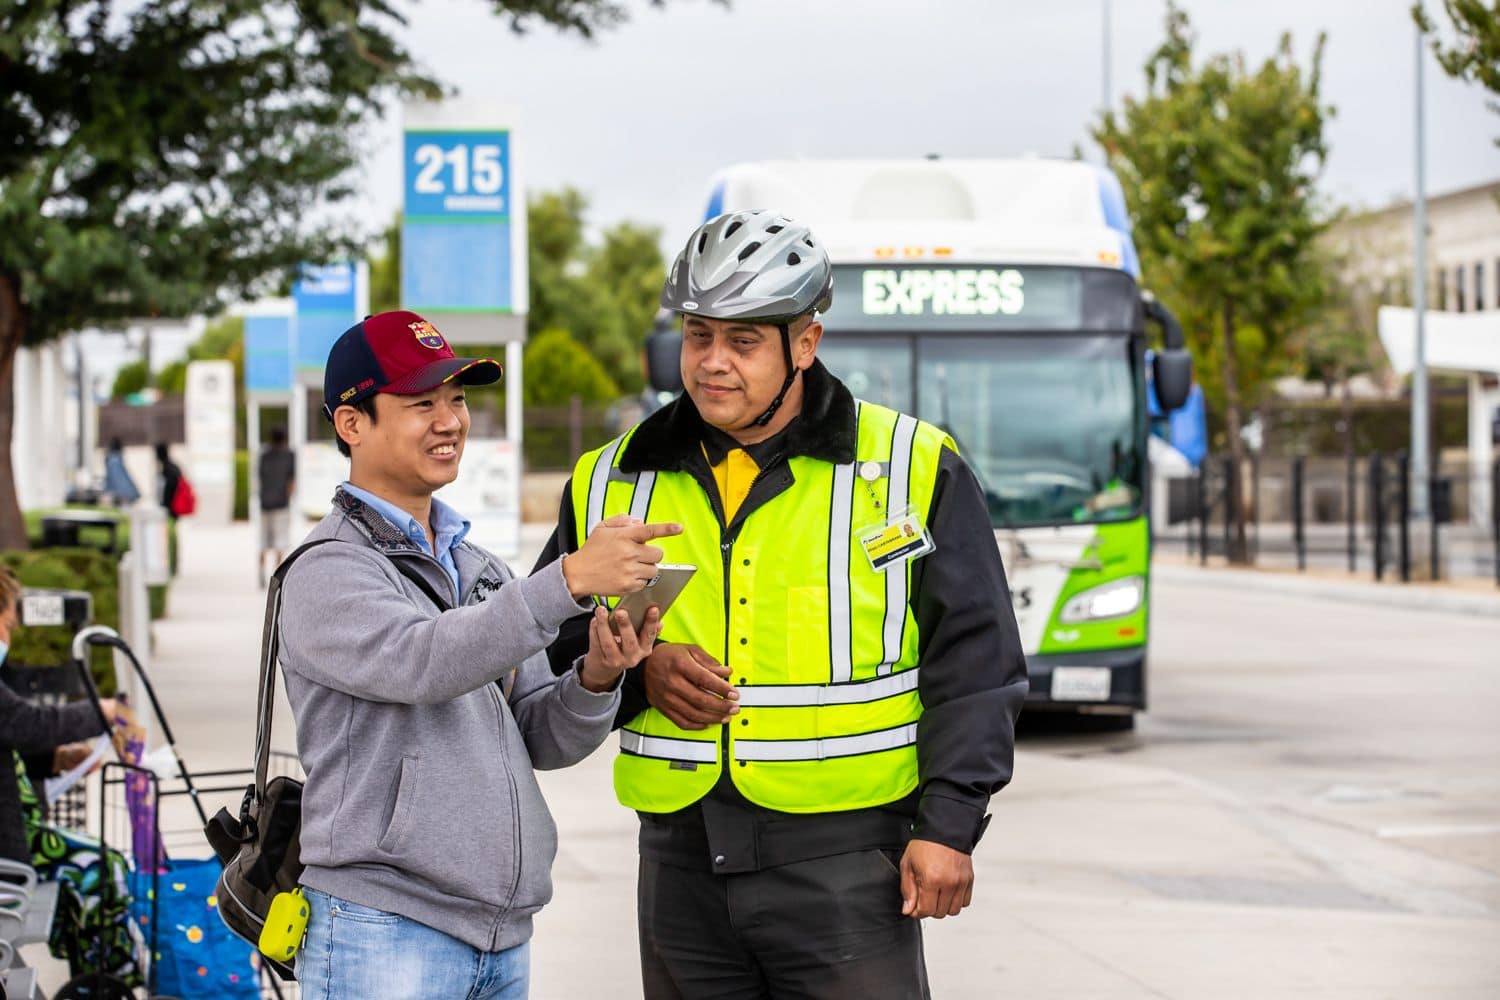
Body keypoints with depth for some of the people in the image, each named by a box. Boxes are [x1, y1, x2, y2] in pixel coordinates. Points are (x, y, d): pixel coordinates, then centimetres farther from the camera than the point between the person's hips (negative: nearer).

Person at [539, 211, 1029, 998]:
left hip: (845, 865, -3)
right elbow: (547, 658, 14)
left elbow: (975, 666, 0)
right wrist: (639, 674, -6)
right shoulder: (612, 484, 9)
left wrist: (948, 827, -7)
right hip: (682, 866, 4)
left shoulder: (913, 472, 0)